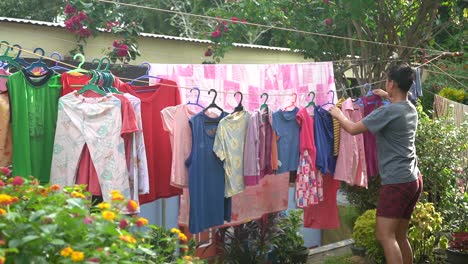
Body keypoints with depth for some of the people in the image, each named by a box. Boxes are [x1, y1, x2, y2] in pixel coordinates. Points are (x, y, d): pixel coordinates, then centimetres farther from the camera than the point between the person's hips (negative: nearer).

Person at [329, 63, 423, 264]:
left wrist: (338, 114, 9)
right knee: (400, 236, 15)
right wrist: (388, 97, 46)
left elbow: (353, 129, -8)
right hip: (414, 180, 9)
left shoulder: (388, 112, -15)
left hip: (396, 182, -9)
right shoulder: (411, 110, 11)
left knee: (385, 235, -9)